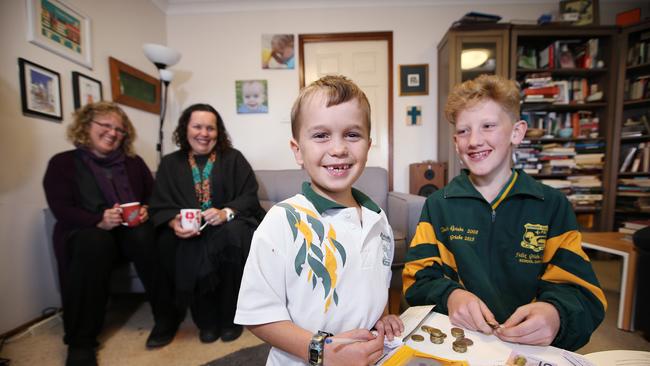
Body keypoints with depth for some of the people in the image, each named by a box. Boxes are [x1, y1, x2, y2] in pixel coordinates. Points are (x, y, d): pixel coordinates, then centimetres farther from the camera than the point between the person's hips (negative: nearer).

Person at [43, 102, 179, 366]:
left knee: (144, 236, -33)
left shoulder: (133, 162, 16)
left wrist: (146, 210, -13)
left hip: (133, 230, 2)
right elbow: (62, 209, -5)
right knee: (93, 243, -37)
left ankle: (166, 315, -20)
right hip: (88, 231, -1)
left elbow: (153, 195, 11)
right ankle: (80, 341, -22)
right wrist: (99, 221, -24)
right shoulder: (62, 163, 8)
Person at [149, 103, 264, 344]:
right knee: (188, 251, -31)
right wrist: (174, 222, -19)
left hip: (229, 224, -1)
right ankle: (206, 319, -7)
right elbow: (160, 207, 5)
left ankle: (230, 316, -13)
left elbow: (249, 196, -2)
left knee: (233, 234, -34)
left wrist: (226, 213, -23)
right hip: (188, 233, 2)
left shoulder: (233, 158, 7)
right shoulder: (170, 164, 13)